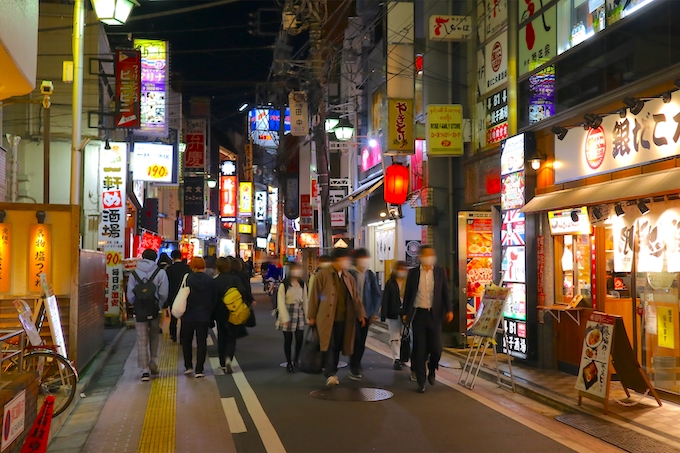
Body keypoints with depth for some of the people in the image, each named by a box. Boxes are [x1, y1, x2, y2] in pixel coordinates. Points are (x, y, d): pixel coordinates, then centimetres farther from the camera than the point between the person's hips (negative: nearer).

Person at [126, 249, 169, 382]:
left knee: (142, 341, 5)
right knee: (154, 336, 22)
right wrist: (160, 306, 7)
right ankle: (152, 362, 20)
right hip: (155, 311, 0)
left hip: (140, 312, 1)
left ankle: (145, 370, 2)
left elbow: (130, 296, 2)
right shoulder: (160, 273, -4)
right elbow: (164, 294, -9)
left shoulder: (134, 274, 3)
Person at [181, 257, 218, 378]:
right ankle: (199, 370, 3)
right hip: (204, 317, 1)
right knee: (201, 342, 5)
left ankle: (188, 366, 17)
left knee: (186, 340, 17)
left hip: (188, 316, -1)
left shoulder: (187, 279, -10)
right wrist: (210, 315, 12)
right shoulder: (211, 281, -2)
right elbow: (214, 300, 4)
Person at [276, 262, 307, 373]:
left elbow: (305, 300, 8)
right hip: (288, 311, -3)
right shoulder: (284, 285, -8)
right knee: (288, 339, 3)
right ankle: (289, 363, 15)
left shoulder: (302, 284, 5)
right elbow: (281, 302, -9)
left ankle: (296, 360, 19)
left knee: (299, 339, -1)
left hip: (299, 312, 4)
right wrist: (285, 318, -14)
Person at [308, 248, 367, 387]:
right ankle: (330, 375, -12)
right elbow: (315, 296, -1)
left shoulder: (348, 277, 12)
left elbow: (355, 297, 12)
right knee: (329, 346, -11)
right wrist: (312, 316, -1)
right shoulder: (323, 275, -4)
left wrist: (361, 314, 3)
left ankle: (333, 373, 21)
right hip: (327, 318, -5)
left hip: (343, 319, 5)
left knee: (337, 347, 9)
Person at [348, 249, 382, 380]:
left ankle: (356, 366, 22)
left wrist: (375, 312, 4)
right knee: (356, 340, -9)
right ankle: (354, 368, 1)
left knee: (362, 341, 8)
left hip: (366, 314, 4)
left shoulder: (371, 275, 5)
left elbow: (377, 294, 10)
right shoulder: (350, 274, -6)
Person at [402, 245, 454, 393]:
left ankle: (431, 370, 28)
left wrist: (449, 310, -6)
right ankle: (421, 381, 12)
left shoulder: (440, 271, 4)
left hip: (434, 314, 0)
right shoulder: (413, 273, 3)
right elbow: (408, 294, 8)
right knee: (419, 349, 1)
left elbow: (445, 292, 5)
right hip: (418, 314, 0)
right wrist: (405, 313, 6)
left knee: (436, 348, -4)